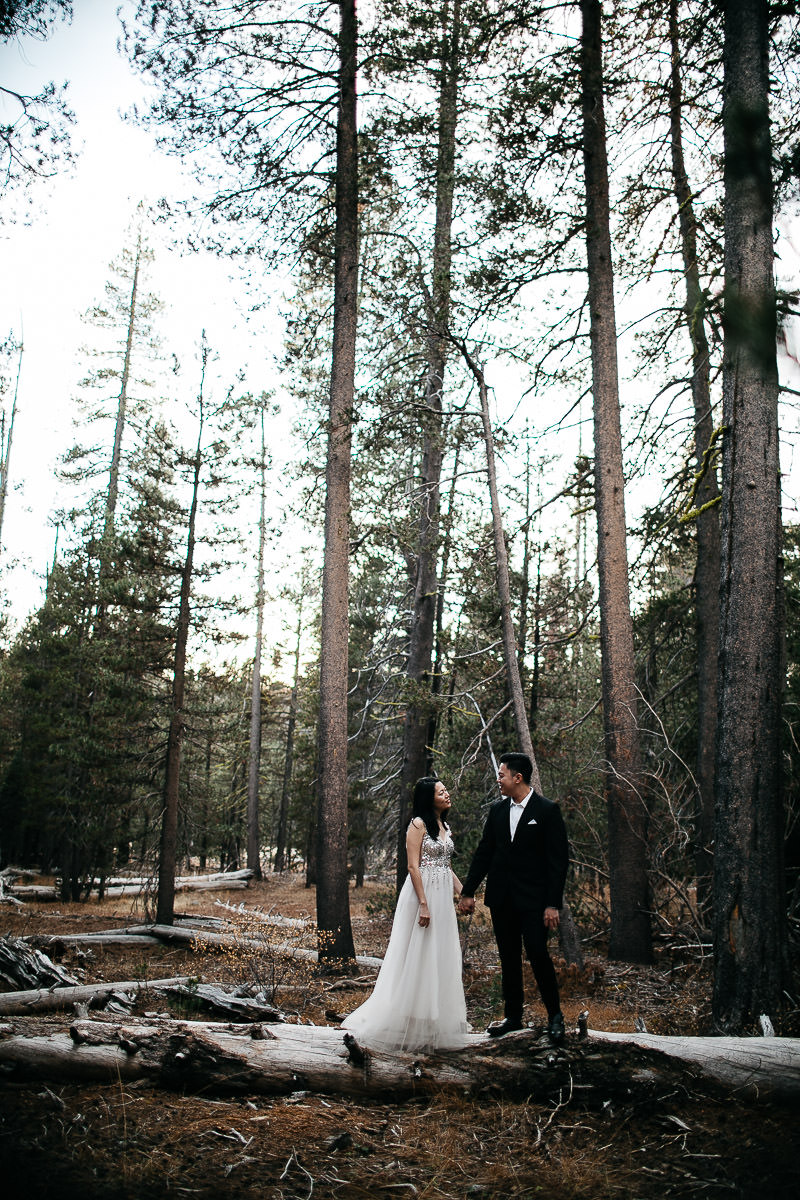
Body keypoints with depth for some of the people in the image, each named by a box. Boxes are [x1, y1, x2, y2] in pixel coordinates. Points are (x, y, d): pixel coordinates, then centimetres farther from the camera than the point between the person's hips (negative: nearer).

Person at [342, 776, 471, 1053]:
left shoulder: (444, 826, 15)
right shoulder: (418, 824, -10)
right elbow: (413, 867, -15)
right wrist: (423, 904, -20)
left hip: (443, 897, 8)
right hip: (422, 894, -8)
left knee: (441, 957, 11)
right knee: (418, 957, -2)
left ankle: (436, 1024, 20)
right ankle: (411, 1023, 7)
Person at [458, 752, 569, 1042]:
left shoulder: (547, 810, -8)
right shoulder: (497, 810, 8)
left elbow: (558, 860, -9)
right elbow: (484, 853, 12)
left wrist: (553, 904, -14)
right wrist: (468, 892, 9)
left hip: (533, 899, -5)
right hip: (501, 898, 5)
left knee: (537, 954, -7)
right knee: (508, 958, 11)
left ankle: (555, 1015, 13)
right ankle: (513, 1016, 22)